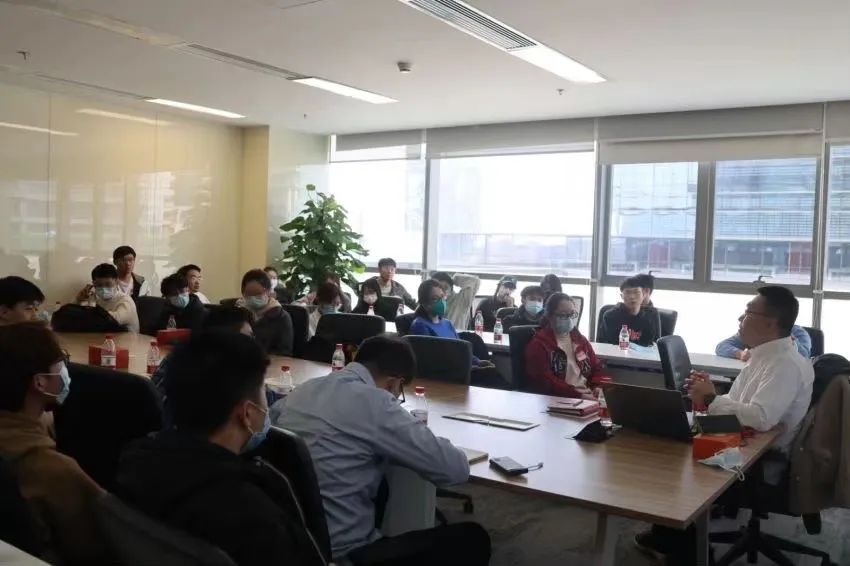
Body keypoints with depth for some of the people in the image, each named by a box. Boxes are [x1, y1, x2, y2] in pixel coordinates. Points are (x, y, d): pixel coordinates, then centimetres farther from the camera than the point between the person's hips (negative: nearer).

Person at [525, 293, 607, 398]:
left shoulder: (581, 340, 18)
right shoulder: (538, 344, -4)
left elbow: (597, 368, 21)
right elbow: (544, 383, -13)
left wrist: (598, 388, -1)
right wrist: (576, 394, -20)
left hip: (588, 395, 6)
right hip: (557, 400, -6)